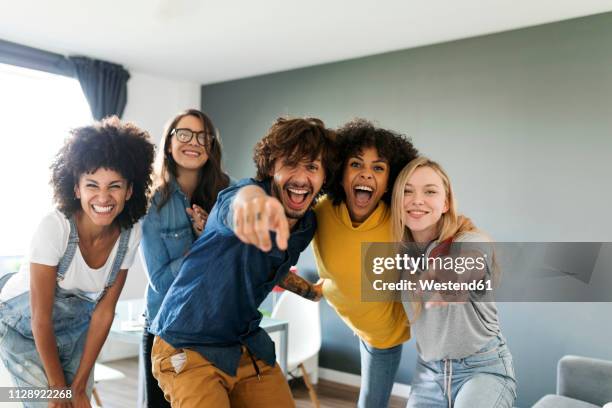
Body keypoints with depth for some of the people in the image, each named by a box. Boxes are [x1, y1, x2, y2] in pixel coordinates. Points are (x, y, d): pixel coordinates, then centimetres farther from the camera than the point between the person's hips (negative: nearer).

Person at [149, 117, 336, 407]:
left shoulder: (308, 224, -1)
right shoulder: (249, 196, -22)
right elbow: (231, 207, -51)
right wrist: (250, 197, -69)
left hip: (249, 346, 6)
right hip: (189, 347, -6)